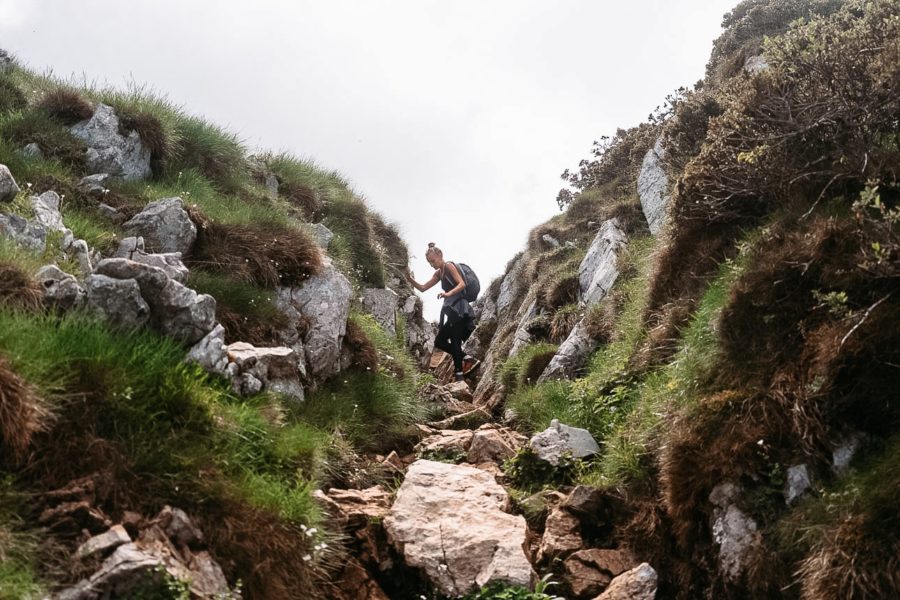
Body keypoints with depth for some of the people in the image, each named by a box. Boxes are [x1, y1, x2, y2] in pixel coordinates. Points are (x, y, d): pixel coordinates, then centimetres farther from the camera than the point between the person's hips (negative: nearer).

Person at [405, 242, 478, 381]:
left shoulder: (449, 266, -5)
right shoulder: (439, 273, 20)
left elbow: (462, 284, -17)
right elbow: (423, 288, 21)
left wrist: (448, 293, -33)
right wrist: (410, 280, 5)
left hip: (458, 308, -10)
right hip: (450, 310, 10)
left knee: (455, 341, -11)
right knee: (439, 341, 8)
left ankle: (459, 373, -9)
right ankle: (466, 359, 10)